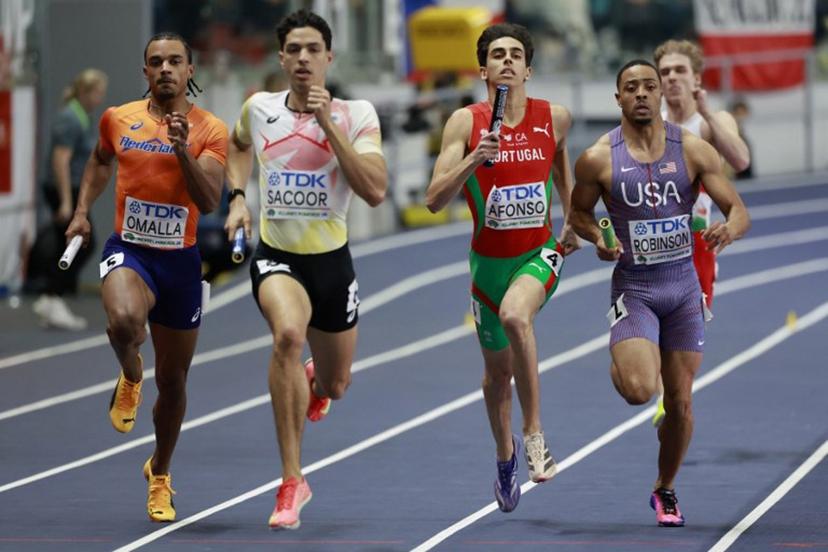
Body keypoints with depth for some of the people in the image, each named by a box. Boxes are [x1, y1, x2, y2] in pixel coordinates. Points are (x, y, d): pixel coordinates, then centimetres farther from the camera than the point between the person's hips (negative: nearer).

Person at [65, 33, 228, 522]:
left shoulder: (210, 130, -5)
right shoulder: (118, 119, 2)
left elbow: (209, 202, -16)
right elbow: (100, 161, 25)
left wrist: (182, 148, -27)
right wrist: (82, 212, 15)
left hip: (181, 260, 0)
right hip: (128, 250, 0)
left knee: (173, 380, 10)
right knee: (124, 320, -36)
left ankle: (160, 472, 35)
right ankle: (130, 376, 0)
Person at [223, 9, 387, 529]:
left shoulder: (356, 114, -10)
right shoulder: (259, 108, -2)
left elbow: (375, 191, -24)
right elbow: (238, 145, 24)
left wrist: (328, 123, -26)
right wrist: (238, 197, 7)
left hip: (331, 259, 1)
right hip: (276, 256, -1)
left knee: (334, 385, 16)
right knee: (288, 334, -34)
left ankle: (314, 380, 60)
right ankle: (292, 480, -28)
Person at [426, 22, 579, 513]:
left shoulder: (555, 118, -5)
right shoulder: (465, 122, -10)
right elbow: (435, 201, -16)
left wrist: (572, 219, 20)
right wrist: (472, 161, -30)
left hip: (540, 252, -1)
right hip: (488, 259, 1)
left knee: (514, 314, -34)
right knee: (498, 368, 15)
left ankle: (534, 432, -24)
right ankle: (506, 454, 44)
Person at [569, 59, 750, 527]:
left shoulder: (693, 149, -4)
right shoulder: (598, 159, -7)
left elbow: (740, 211, -3)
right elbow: (579, 212, 10)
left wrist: (730, 230, -26)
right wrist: (598, 239, -12)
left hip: (683, 283, 2)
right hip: (633, 287, -2)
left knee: (680, 400, 5)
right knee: (639, 391, -23)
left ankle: (666, 489, 27)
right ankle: (621, 363, 15)